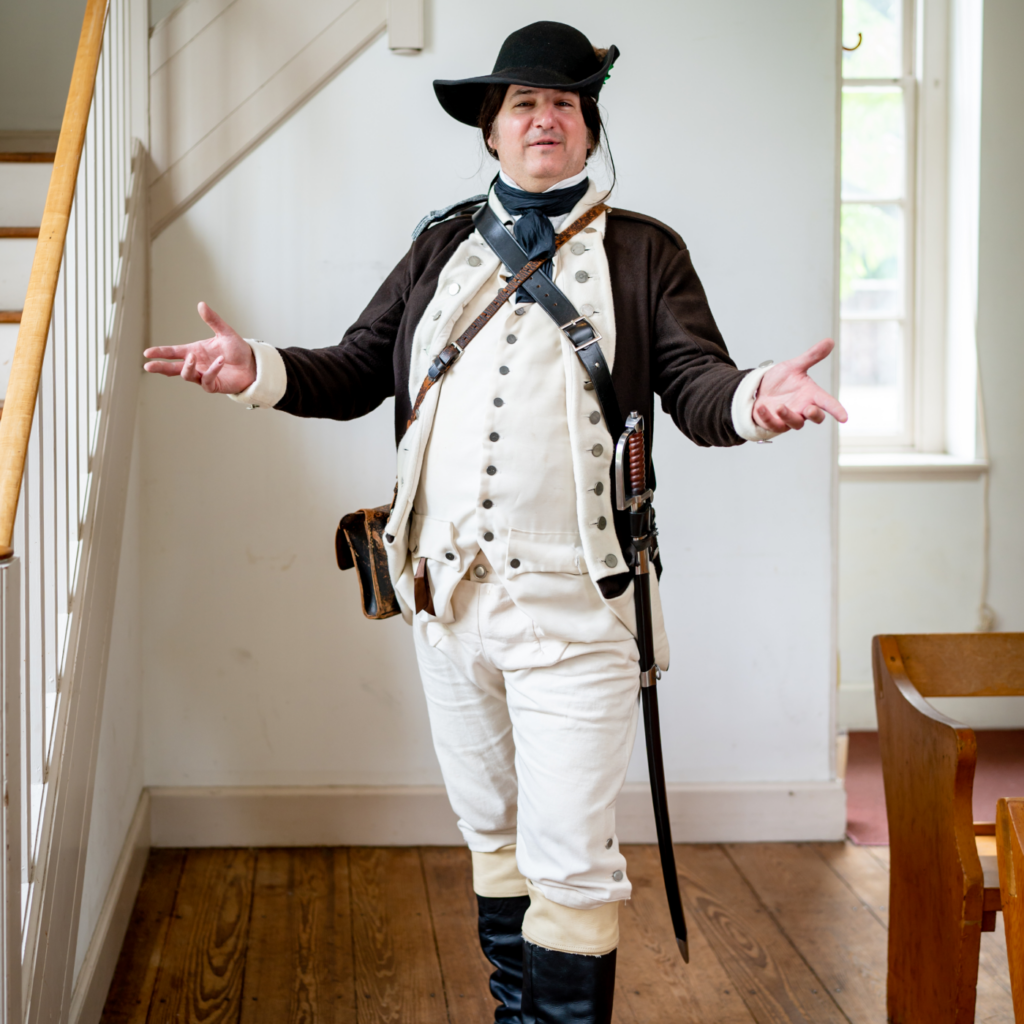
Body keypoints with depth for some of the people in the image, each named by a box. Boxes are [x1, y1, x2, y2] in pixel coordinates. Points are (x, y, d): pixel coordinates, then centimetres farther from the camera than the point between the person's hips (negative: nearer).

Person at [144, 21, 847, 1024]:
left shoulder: (645, 252, 5)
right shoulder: (442, 247, 14)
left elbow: (695, 385, -6)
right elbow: (357, 370, 11)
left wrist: (752, 397, -28)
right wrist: (259, 369, -7)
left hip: (570, 606, -4)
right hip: (444, 597, 4)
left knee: (569, 858, -5)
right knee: (490, 831, 18)